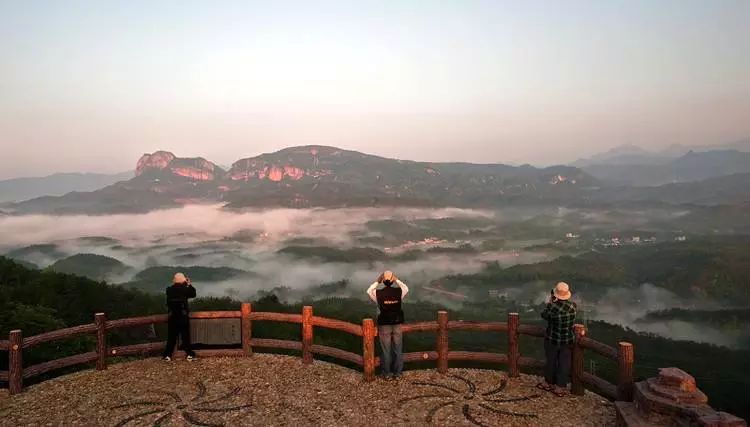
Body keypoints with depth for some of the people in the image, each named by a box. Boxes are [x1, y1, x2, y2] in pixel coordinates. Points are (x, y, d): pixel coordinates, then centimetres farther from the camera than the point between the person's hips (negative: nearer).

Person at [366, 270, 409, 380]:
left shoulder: (378, 293, -12)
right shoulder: (399, 291, -9)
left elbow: (369, 291, 10)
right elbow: (406, 289, 16)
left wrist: (377, 282, 10)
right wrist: (397, 280, 16)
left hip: (384, 325, -1)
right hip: (397, 324, 1)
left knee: (386, 350, 7)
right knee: (398, 350, 11)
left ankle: (387, 374, 15)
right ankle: (397, 373, 18)